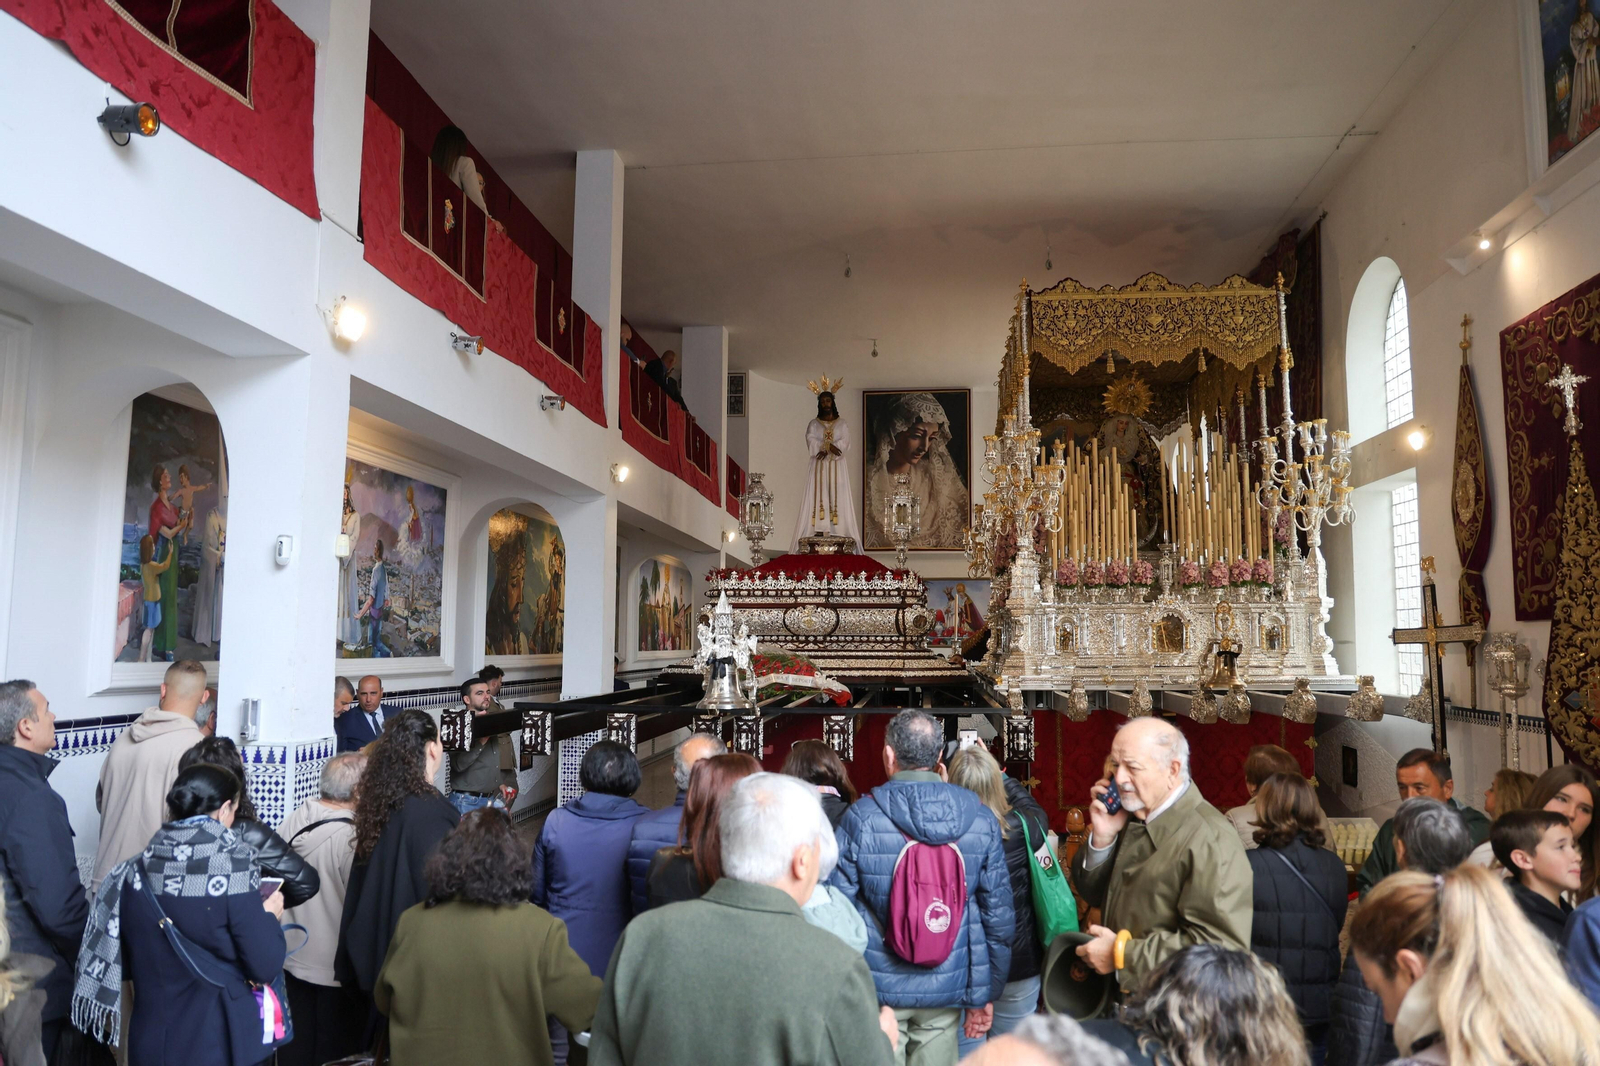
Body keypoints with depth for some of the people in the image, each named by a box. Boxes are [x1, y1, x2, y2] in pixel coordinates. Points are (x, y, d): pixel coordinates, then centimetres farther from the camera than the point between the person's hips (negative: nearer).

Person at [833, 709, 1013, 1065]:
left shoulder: (859, 818, -13)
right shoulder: (980, 818, -5)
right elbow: (998, 913, -1)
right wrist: (985, 994, 9)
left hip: (878, 986, -2)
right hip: (946, 990, 2)